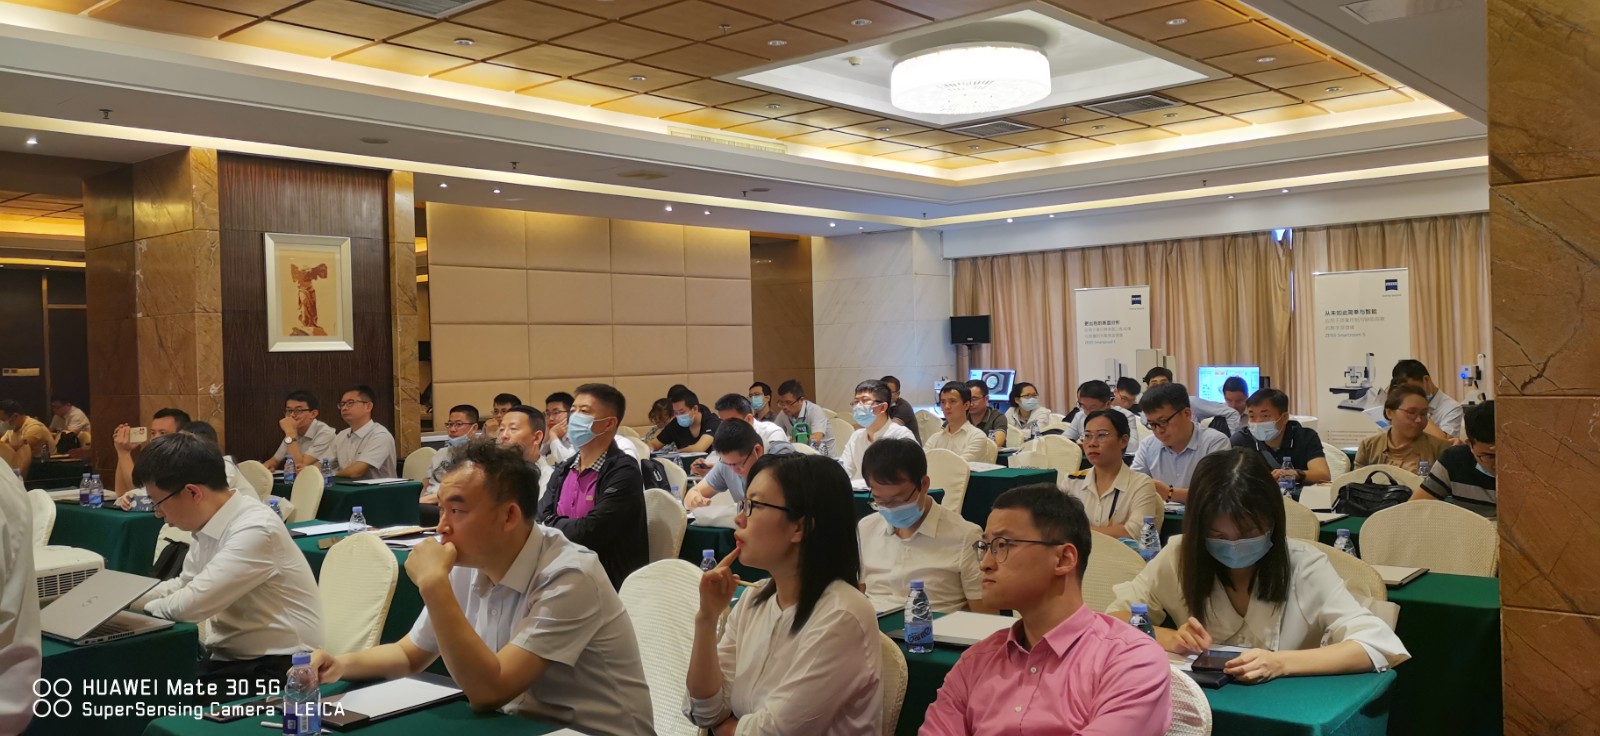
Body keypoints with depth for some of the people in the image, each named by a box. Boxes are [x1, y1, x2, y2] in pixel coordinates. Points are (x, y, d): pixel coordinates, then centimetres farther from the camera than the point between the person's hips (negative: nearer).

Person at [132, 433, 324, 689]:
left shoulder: (255, 530, -23)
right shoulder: (208, 525, 4)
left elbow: (190, 604, -23)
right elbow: (182, 586, 20)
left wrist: (142, 608, -4)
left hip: (273, 669, -8)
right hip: (226, 657, 8)